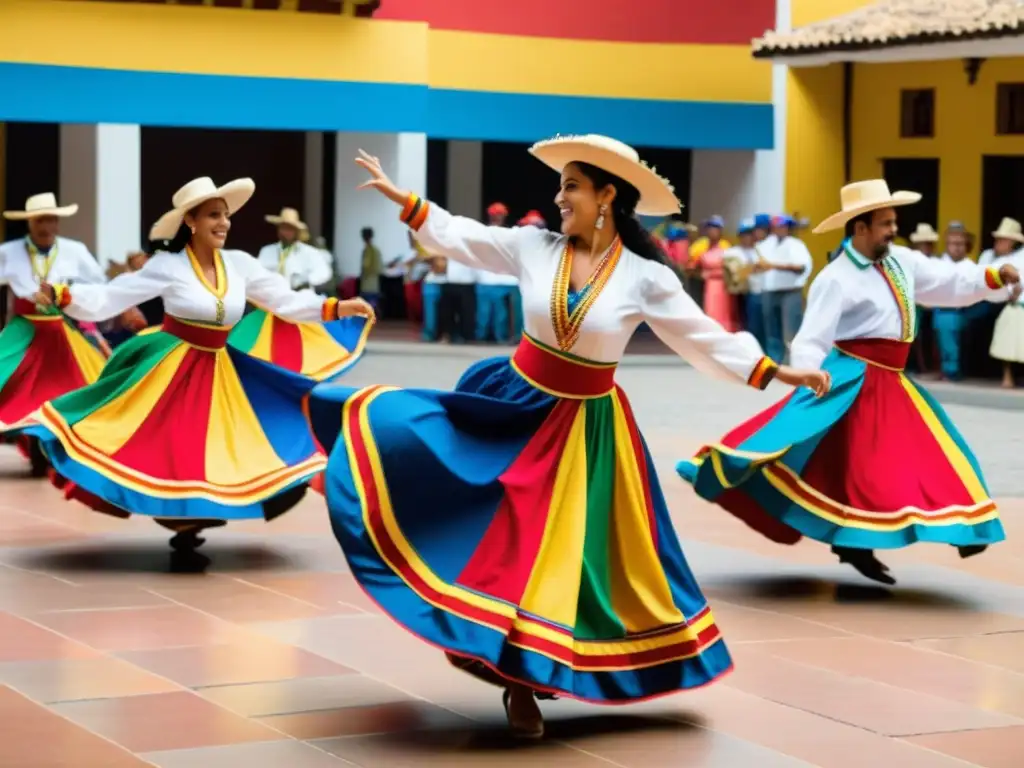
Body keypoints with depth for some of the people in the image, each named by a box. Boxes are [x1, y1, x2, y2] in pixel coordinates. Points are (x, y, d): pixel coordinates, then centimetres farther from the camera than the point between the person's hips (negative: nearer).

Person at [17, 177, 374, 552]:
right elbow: (109, 299, -12)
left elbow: (286, 300, 5)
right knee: (162, 451, -9)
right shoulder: (168, 266, -11)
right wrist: (60, 295, -27)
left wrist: (337, 308, -4)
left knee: (217, 449, 1)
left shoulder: (240, 263, 0)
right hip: (171, 367, -4)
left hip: (219, 372, 5)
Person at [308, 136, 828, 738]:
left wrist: (776, 372, -14)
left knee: (559, 552, 2)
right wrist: (400, 197, -3)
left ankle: (524, 677, 19)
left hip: (586, 427, -2)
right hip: (514, 403, 2)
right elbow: (460, 237, 2)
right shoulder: (535, 246, -5)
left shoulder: (646, 277, -11)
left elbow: (704, 338, -8)